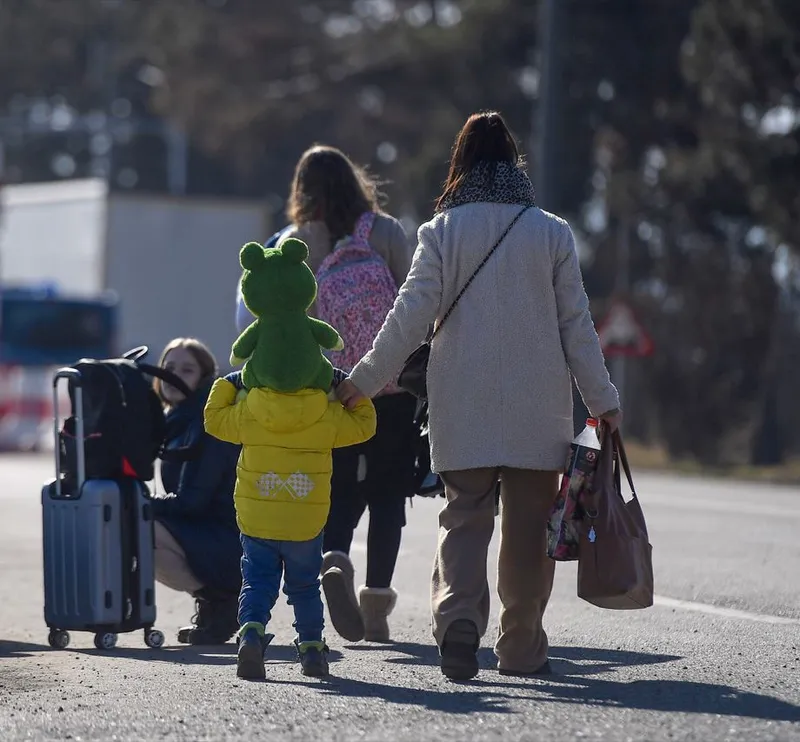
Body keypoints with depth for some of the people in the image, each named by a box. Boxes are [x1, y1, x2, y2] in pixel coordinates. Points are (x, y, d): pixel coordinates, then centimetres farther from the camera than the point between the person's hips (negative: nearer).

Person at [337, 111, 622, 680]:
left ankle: (458, 614, -19)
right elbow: (576, 323, 2)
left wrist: (366, 379, 4)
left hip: (463, 408, 0)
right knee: (528, 522, 8)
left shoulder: (442, 232, -1)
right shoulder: (552, 233, 0)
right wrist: (602, 398, 8)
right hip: (538, 408, 0)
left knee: (465, 516, 5)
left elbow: (411, 314, -4)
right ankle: (522, 647, 13)